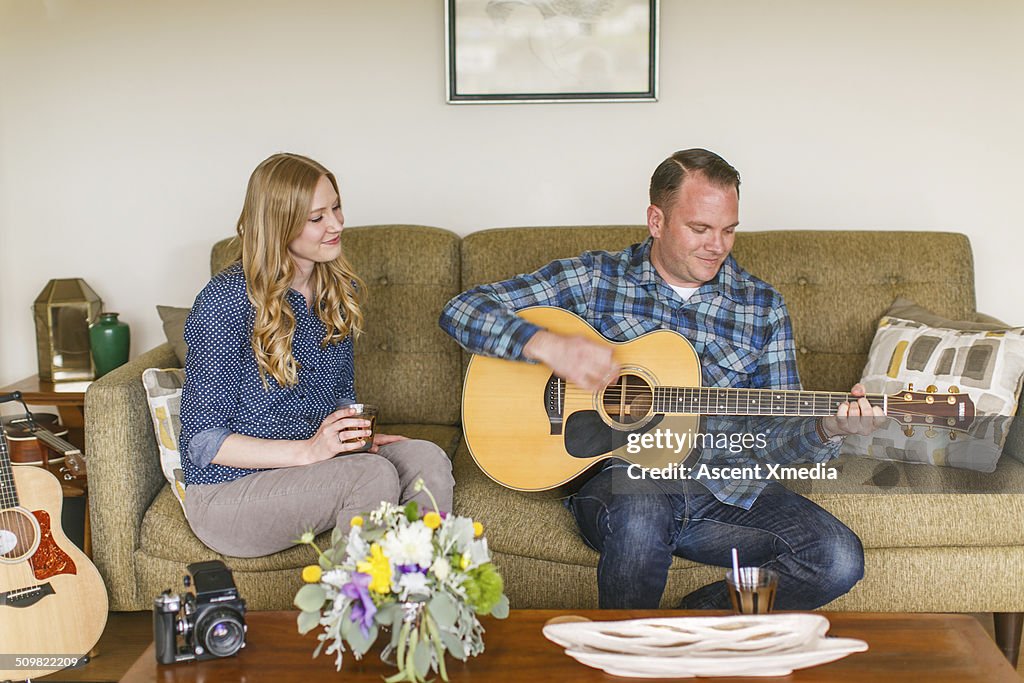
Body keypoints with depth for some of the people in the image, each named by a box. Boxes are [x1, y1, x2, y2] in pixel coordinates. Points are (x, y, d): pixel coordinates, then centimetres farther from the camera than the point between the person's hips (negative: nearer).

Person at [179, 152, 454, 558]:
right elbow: (202, 441, -16)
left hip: (311, 464, 7)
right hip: (228, 491, -6)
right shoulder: (227, 300, -16)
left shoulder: (339, 290, 6)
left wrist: (358, 436, -4)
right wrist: (308, 450, -24)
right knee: (375, 475, -30)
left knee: (425, 459, -20)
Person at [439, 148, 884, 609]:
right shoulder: (593, 278, 2)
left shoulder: (762, 307, 9)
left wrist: (828, 430, -14)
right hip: (616, 474, -3)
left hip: (724, 486, 4)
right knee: (641, 510, -39)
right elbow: (461, 311, -3)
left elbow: (775, 435, 8)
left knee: (838, 561, -19)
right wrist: (547, 345, -19)